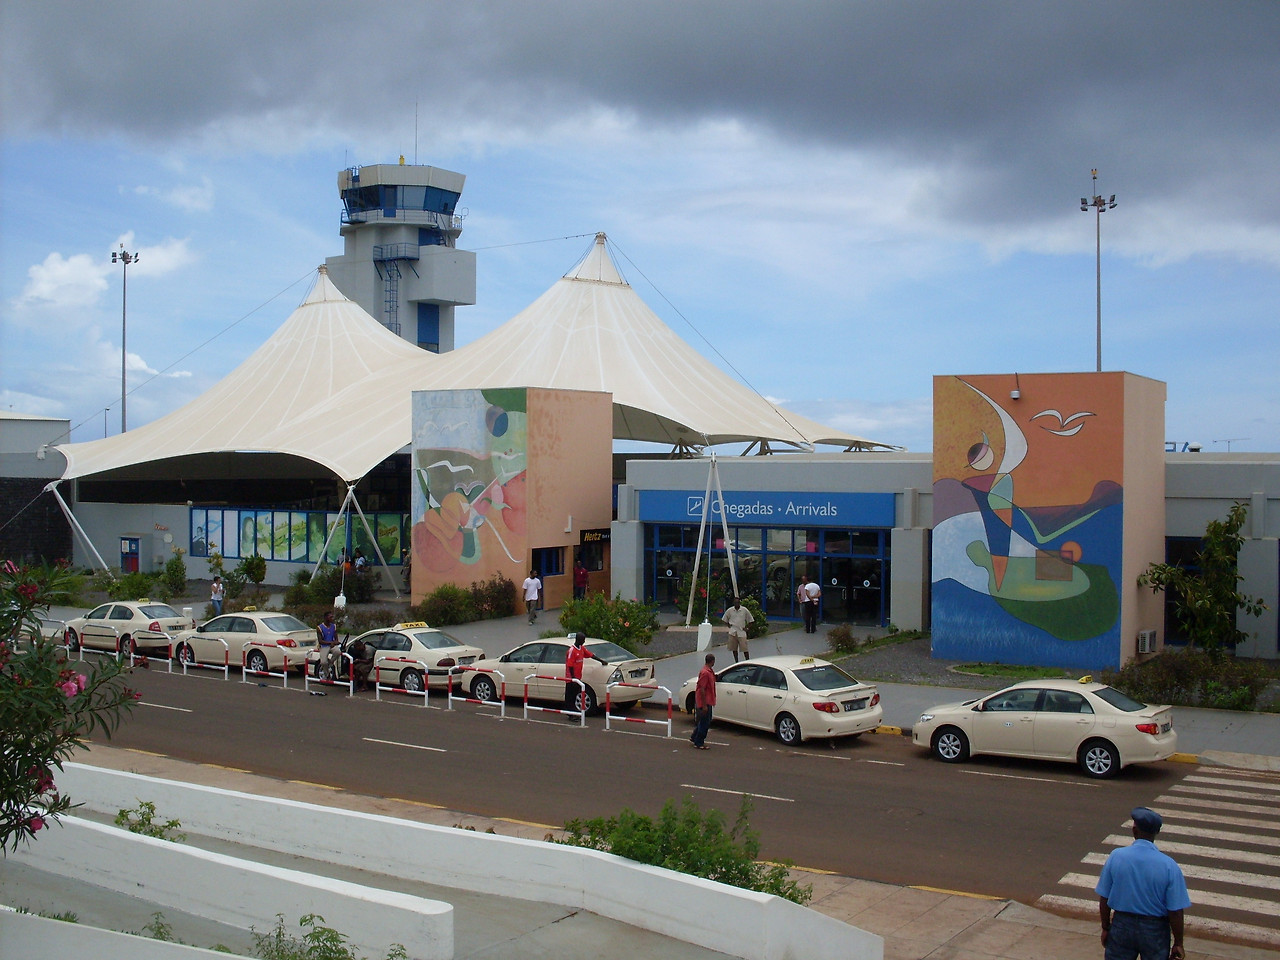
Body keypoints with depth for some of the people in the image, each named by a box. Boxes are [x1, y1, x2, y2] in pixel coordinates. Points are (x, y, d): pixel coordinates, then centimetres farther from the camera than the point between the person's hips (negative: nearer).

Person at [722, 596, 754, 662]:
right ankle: (736, 662, 16)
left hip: (741, 632, -2)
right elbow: (725, 619, 17)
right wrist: (729, 626, 6)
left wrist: (746, 627, 1)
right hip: (732, 632, 2)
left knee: (745, 648, -8)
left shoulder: (744, 610, 0)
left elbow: (751, 620, 9)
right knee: (734, 648, 6)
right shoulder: (730, 610, 3)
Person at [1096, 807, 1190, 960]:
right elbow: (1175, 912, -14)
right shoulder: (1169, 866, -17)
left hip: (1122, 926, 1)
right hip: (1154, 931, -1)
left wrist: (1105, 928, 10)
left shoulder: (1116, 857, -12)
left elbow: (1103, 899, -5)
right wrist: (1178, 943, -1)